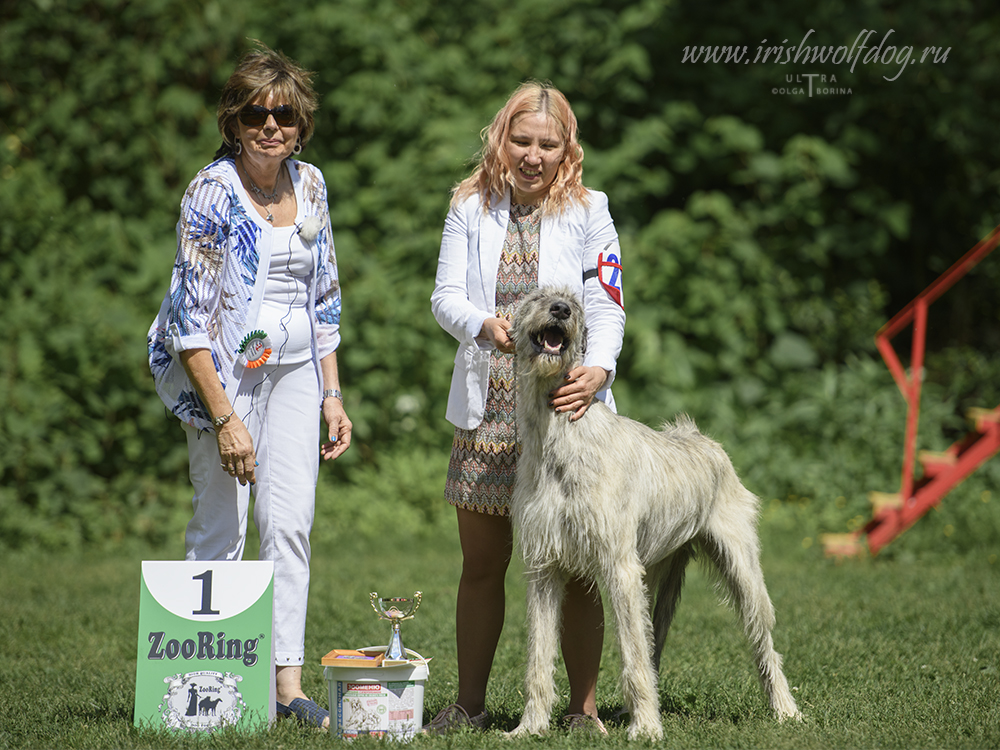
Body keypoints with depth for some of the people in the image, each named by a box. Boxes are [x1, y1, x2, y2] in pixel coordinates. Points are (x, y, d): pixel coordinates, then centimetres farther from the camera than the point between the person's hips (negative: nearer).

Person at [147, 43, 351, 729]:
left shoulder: (309, 184, 6)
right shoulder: (213, 192, -13)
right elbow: (192, 315, -15)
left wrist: (332, 396, 9)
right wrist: (224, 417, -18)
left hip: (295, 370, 5)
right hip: (224, 369, -5)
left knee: (291, 523, 0)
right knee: (221, 526, -4)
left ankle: (288, 679, 2)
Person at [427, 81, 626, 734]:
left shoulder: (588, 211, 3)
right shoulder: (471, 209, 9)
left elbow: (608, 304, -3)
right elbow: (445, 296, 1)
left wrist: (599, 369, -23)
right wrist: (486, 325, -21)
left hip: (565, 409, -2)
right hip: (487, 411, 2)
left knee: (578, 569, -1)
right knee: (482, 565, 7)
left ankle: (584, 708, 7)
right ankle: (470, 704, 18)